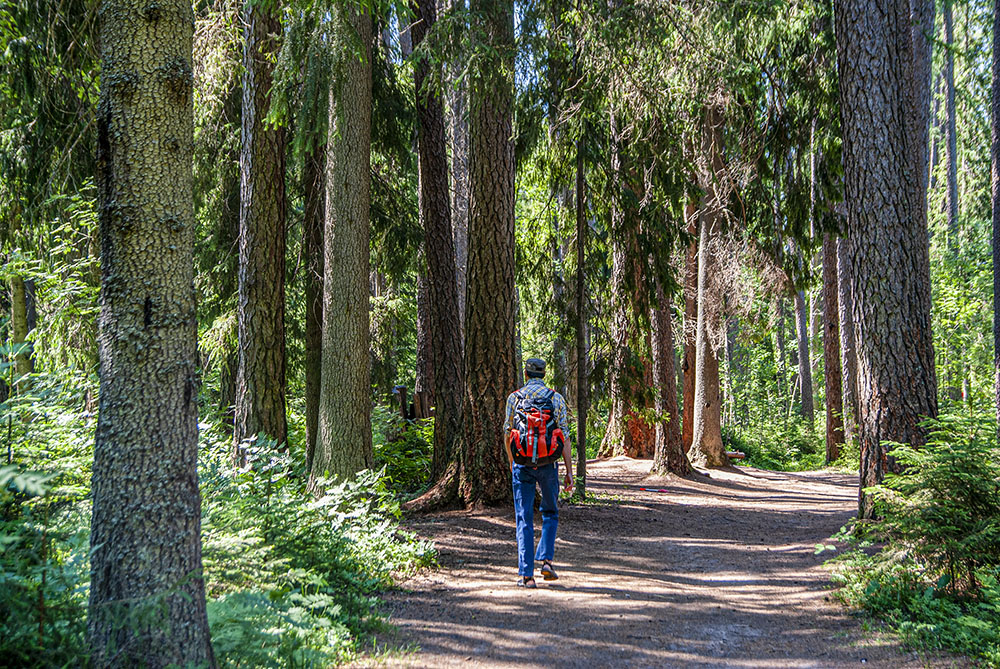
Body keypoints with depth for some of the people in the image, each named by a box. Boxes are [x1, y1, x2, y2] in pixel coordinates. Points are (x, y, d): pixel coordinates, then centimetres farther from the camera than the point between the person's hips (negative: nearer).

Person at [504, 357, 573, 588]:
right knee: (550, 514, 20)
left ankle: (526, 574, 1)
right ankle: (546, 560, 4)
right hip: (548, 464, 0)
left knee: (524, 519, 4)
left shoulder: (514, 398, 2)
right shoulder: (556, 398, 1)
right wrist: (569, 471, 3)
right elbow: (564, 437, -1)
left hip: (522, 465, 0)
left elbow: (507, 434, 8)